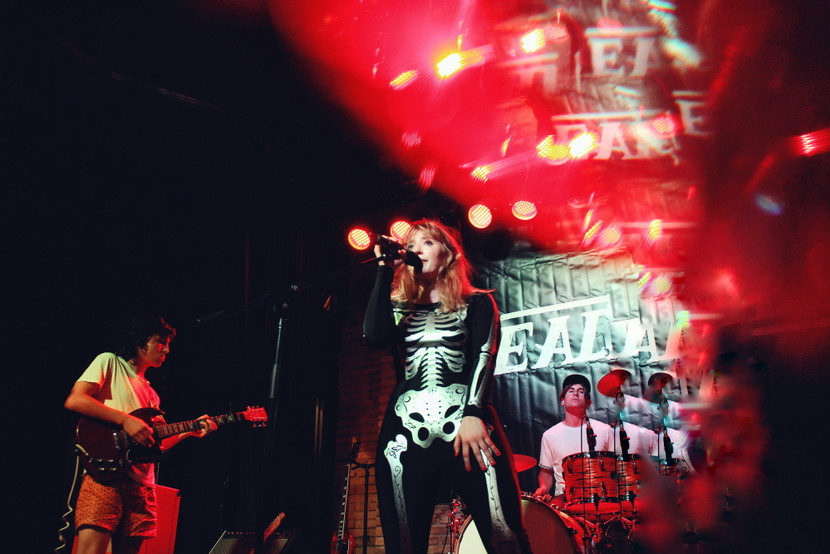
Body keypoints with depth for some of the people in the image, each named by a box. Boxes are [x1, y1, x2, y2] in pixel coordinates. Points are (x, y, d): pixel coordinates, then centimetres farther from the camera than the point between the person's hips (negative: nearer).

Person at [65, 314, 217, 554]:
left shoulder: (151, 394, 27)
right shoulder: (109, 362, 8)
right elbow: (73, 400, -9)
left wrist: (189, 431, 10)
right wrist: (125, 420, -14)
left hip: (141, 484, 7)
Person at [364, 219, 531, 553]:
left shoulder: (476, 302, 14)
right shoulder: (397, 307, 19)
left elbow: (484, 357, 0)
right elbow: (374, 337, -2)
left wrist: (473, 413, -17)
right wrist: (385, 270, 3)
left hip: (468, 426, -2)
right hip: (406, 434, 2)